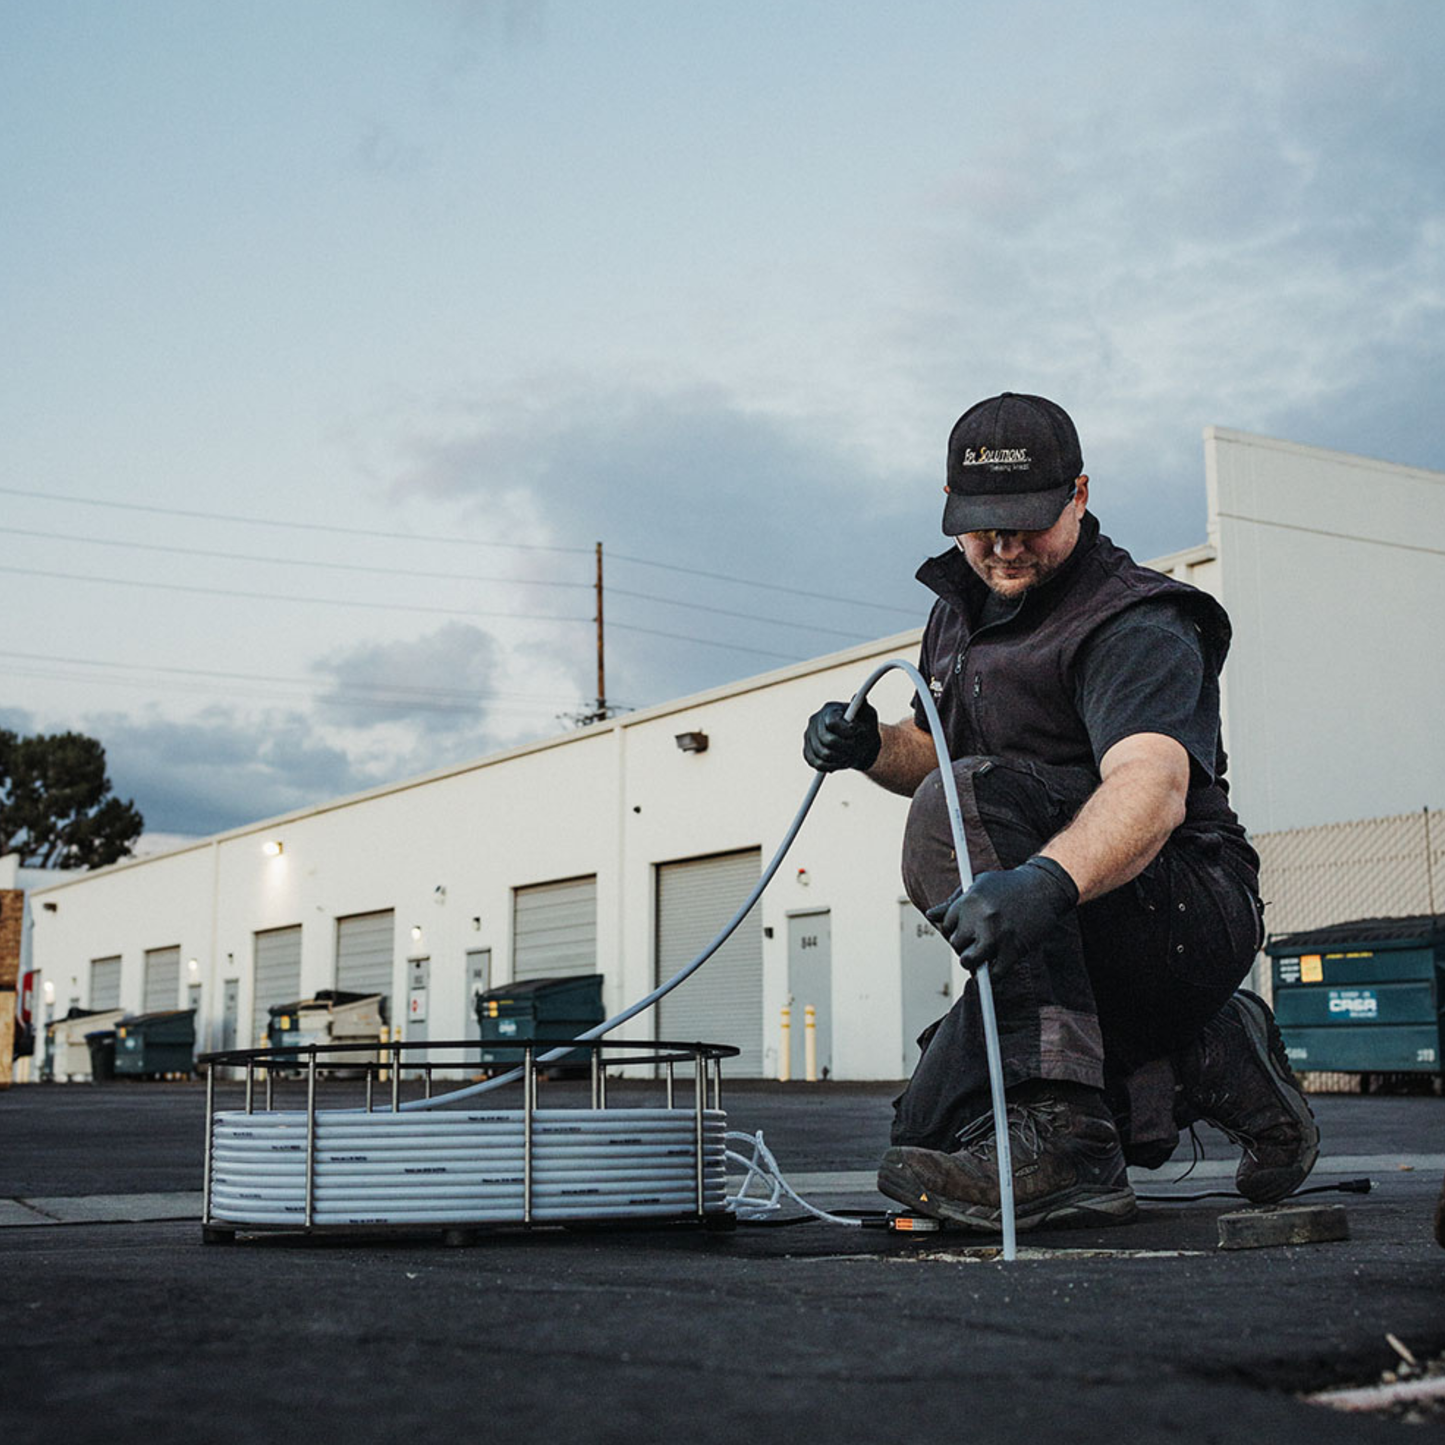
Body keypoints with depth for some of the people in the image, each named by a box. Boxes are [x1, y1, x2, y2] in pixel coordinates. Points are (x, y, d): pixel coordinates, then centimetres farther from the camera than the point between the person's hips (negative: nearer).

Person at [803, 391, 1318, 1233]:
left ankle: (1062, 1132, -37)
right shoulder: (961, 606, 10)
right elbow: (935, 751, 25)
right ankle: (1213, 1060, 11)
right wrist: (871, 746, 1)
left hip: (1191, 913, -9)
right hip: (1078, 947, 9)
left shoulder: (1137, 628, -18)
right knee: (932, 1132, 2)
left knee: (965, 804, -31)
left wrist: (1046, 881, -58)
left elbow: (1151, 787, -38)